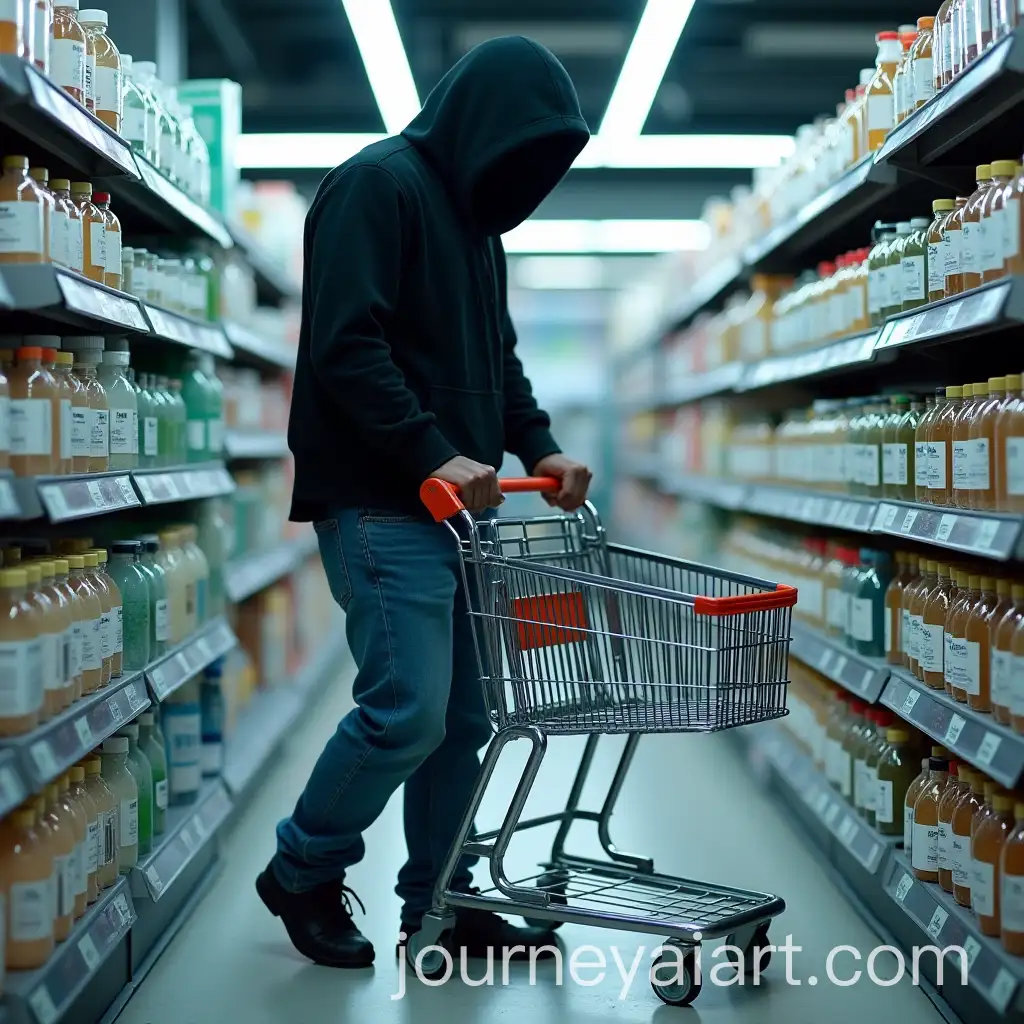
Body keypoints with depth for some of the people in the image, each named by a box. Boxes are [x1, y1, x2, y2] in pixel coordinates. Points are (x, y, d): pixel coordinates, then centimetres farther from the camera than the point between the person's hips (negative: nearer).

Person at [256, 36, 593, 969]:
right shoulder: (378, 185, -8)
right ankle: (302, 874, 11)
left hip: (460, 505, 9)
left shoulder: (476, 216, 21)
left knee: (464, 715, 9)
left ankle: (440, 900, 20)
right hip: (384, 506, -9)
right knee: (406, 709, -10)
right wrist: (433, 456, -22)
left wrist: (538, 446, 8)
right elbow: (346, 344, -18)